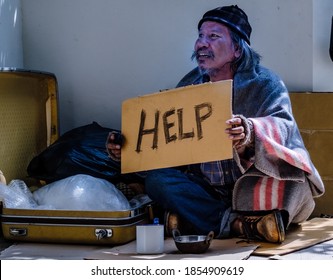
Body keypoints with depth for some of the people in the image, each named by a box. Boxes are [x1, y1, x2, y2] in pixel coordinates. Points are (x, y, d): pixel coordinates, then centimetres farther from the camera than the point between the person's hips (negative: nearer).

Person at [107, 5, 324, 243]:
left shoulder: (264, 83, -6)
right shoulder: (190, 85, 7)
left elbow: (283, 125, -25)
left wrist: (250, 132, -46)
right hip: (208, 190, 4)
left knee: (291, 174, -33)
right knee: (156, 179, -21)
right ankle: (239, 224, -30)